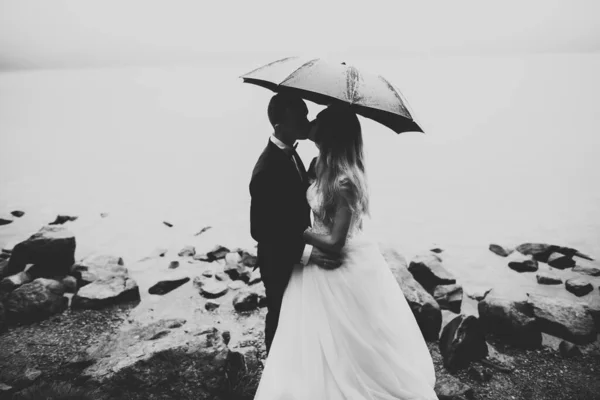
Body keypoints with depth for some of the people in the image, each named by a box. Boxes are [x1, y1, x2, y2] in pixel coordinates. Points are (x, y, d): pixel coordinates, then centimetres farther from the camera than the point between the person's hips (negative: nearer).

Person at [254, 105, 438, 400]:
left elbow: (335, 243, -24)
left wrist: (297, 230, -16)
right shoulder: (329, 168, -1)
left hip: (343, 267, -9)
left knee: (343, 343, 13)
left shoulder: (343, 182, -29)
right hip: (331, 264, 9)